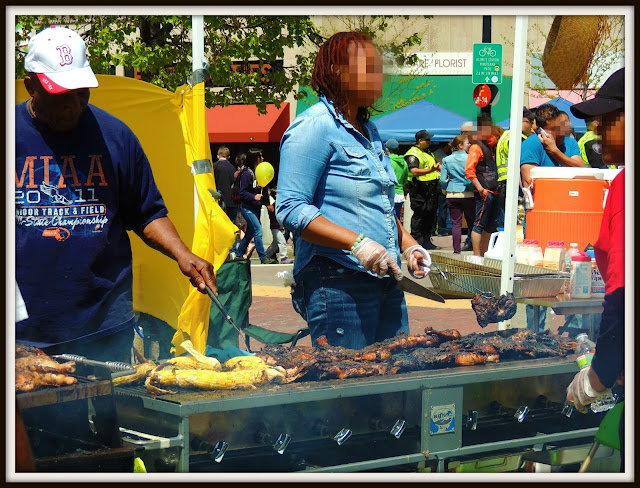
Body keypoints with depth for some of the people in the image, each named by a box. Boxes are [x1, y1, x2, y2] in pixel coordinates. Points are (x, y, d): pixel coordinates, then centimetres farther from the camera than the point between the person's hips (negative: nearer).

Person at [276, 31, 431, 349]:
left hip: (384, 277, 9)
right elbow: (291, 209, -16)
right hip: (337, 283, -9)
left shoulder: (368, 130, 20)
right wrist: (357, 244, -22)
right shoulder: (314, 127, -9)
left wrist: (408, 245, 13)